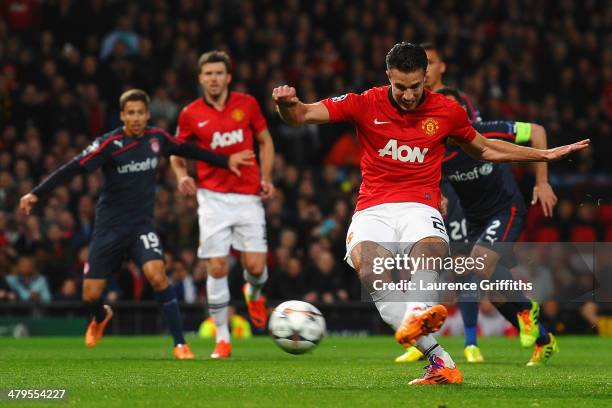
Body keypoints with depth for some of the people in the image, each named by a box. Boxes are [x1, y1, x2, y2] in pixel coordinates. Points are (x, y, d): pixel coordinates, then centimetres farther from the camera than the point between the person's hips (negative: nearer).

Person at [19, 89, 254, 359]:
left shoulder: (156, 138, -2)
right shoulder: (109, 143, -15)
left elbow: (186, 150, 16)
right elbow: (73, 169, -20)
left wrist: (226, 161, 22)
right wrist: (36, 194, -28)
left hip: (142, 225, 1)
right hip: (109, 226, -1)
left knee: (157, 275, -25)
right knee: (90, 295, 1)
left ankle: (180, 344, -17)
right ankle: (101, 317, 40)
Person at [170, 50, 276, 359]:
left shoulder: (247, 104, 2)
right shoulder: (190, 114, 1)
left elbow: (265, 141, 14)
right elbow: (177, 153, 12)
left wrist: (266, 177, 2)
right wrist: (182, 175, -8)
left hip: (248, 195, 1)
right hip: (213, 197, -1)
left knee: (255, 266, -5)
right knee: (217, 268, -7)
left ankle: (254, 294, 33)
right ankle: (222, 339, 2)